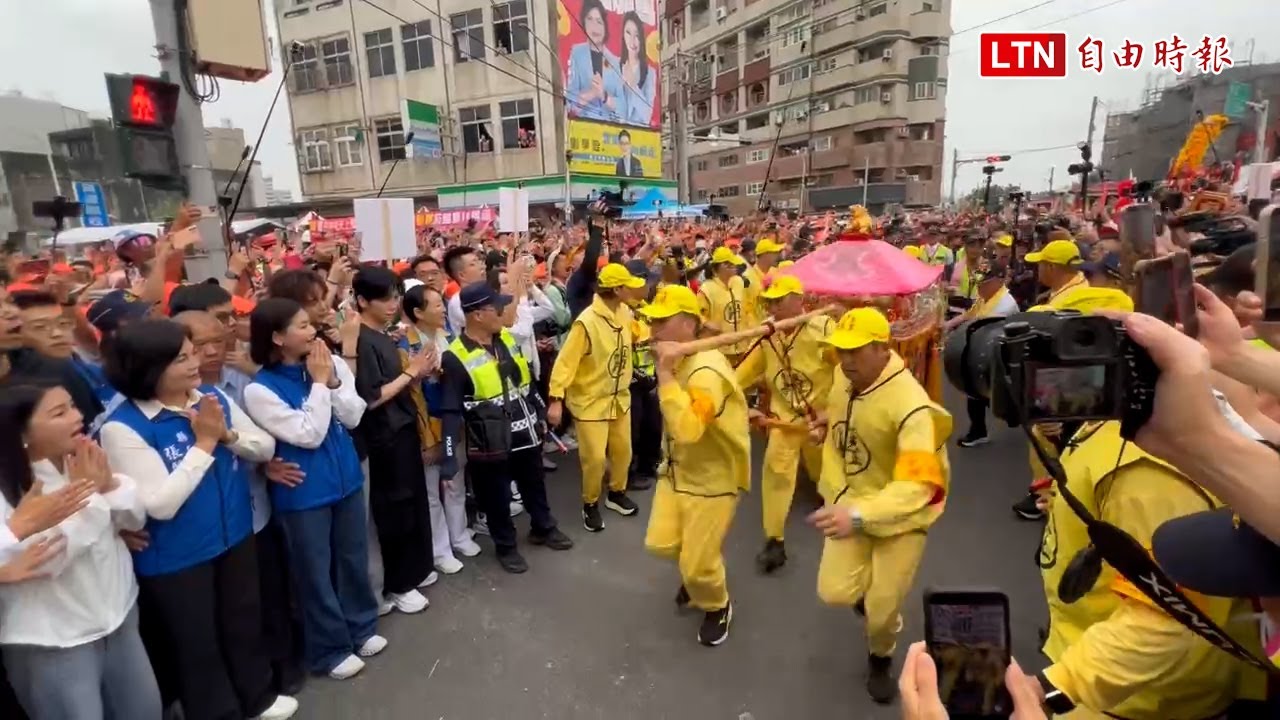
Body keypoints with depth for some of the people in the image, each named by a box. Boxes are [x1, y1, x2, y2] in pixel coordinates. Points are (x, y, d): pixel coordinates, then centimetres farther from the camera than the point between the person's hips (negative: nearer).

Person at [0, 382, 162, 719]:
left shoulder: (85, 463, -2)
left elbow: (135, 518, 1)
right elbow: (43, 560, -24)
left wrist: (108, 483, -16)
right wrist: (85, 492, -25)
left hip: (119, 619, 6)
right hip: (52, 644, -5)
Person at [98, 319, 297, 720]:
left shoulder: (214, 398, -6)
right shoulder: (123, 428, -21)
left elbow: (266, 447, 0)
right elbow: (161, 504, -25)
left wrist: (228, 434, -19)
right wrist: (204, 443, -24)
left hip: (236, 536, 5)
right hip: (176, 557, -5)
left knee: (245, 621, 23)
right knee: (196, 643, 16)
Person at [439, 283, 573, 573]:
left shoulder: (506, 338, 2)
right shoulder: (456, 358, -19)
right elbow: (451, 411, -18)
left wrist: (540, 413, 18)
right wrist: (449, 457, -20)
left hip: (526, 434, 6)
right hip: (492, 444, -6)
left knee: (535, 485, 23)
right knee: (497, 497, 12)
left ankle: (543, 529, 46)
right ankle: (506, 546, 33)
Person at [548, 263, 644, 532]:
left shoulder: (625, 312, -4)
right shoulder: (587, 322, -26)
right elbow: (566, 361, -25)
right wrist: (556, 399, -29)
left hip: (620, 396, 7)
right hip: (592, 400, -6)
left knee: (623, 450, 16)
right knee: (594, 457, 0)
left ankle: (617, 493, 41)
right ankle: (590, 505, 24)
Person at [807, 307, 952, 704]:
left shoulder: (911, 407, -32)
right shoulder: (843, 376, -10)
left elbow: (917, 486, -39)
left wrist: (858, 516, -51)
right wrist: (828, 424, -1)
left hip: (900, 514, -5)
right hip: (851, 500, 5)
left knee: (882, 611, 6)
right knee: (835, 592, -3)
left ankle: (880, 658, 43)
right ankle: (869, 587, 35)